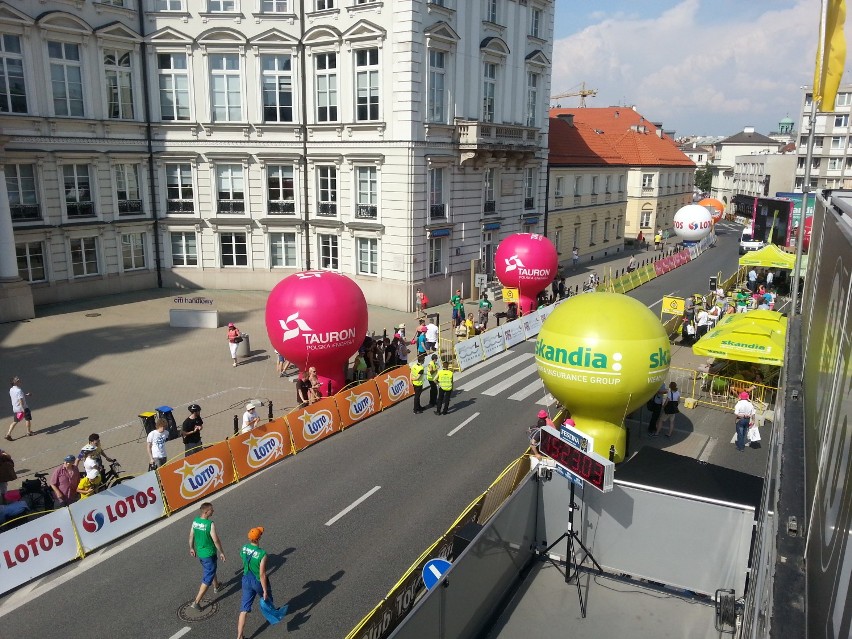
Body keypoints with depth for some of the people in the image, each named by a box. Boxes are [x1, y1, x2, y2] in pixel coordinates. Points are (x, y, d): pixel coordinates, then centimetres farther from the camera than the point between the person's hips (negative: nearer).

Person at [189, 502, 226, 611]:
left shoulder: (195, 521, -8)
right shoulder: (210, 524, -28)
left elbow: (191, 536, 5)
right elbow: (216, 540, -20)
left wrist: (192, 548, 21)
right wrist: (221, 552, -6)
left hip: (199, 552, 8)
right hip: (209, 554, -8)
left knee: (211, 569, 31)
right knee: (207, 578, 5)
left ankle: (216, 586, 54)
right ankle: (196, 602, 6)